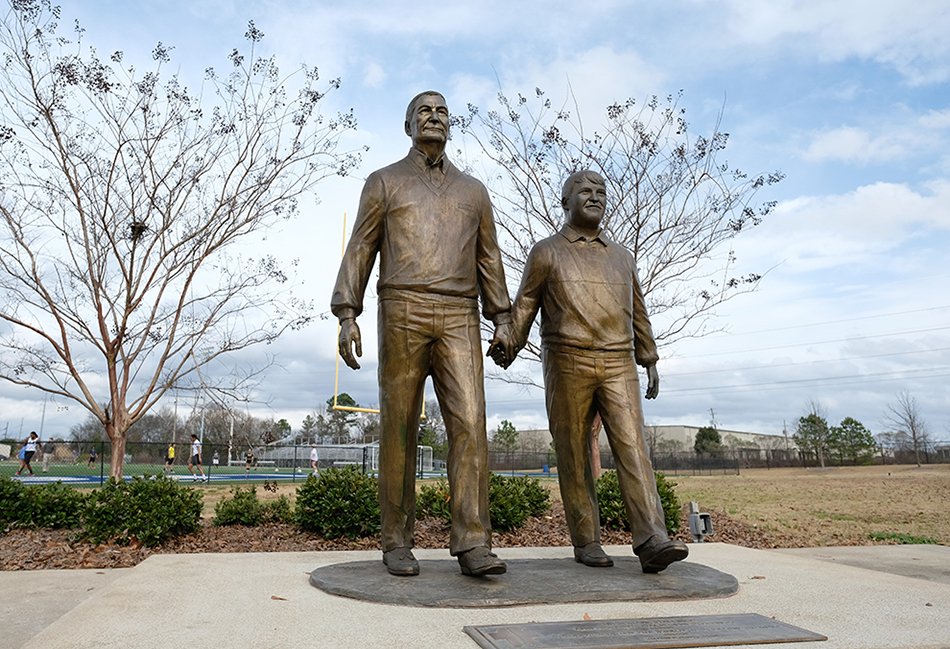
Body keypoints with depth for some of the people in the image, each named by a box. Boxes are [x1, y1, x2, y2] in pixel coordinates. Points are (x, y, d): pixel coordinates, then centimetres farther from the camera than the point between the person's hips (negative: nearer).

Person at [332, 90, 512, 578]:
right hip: (402, 313, -2)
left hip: (458, 320, 2)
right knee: (399, 430, -2)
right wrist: (346, 317, -6)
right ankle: (397, 543, 9)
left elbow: (488, 260, 19)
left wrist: (503, 322, 6)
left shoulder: (472, 190, 23)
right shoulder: (383, 182, 15)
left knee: (469, 424, -13)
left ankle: (472, 545, -14)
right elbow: (360, 252, 7)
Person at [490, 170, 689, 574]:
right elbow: (524, 305, 4)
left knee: (632, 448, -10)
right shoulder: (546, 252, 10)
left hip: (618, 365, 3)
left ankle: (652, 543, -15)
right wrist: (508, 343, -12)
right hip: (567, 364, -2)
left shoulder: (621, 257, 21)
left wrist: (650, 362, 18)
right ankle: (586, 541, 11)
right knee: (574, 458, 1)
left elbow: (638, 313, 23)